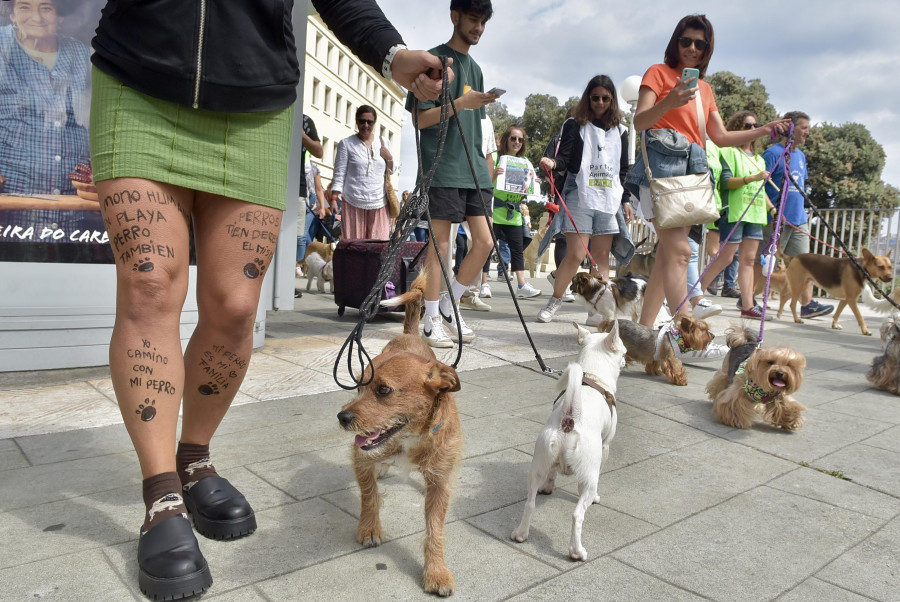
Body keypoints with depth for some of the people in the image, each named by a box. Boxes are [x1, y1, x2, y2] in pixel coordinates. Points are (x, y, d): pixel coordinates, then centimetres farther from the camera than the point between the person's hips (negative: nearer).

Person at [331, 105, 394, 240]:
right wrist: (334, 198, -11)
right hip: (353, 203, -3)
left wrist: (389, 157, 1)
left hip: (379, 203, 3)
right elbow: (339, 174, 1)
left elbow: (391, 171, 21)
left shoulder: (383, 142, 15)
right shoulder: (346, 144, 5)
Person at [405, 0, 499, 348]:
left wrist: (483, 164, 18)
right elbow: (420, 118, -7)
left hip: (474, 168, 7)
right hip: (443, 169, -7)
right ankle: (431, 320, 7)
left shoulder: (475, 68, 20)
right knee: (440, 244, -4)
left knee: (485, 242, 1)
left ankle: (450, 304, 17)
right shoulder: (434, 59, 0)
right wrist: (460, 103, -18)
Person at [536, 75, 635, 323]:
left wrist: (627, 200, 12)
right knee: (575, 254, -10)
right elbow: (564, 158, -5)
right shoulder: (575, 125, 6)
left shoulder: (619, 131, 17)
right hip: (579, 197, -4)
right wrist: (552, 163, -27)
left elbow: (624, 170, 18)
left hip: (610, 200, 4)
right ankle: (554, 301, 8)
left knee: (602, 256, 1)